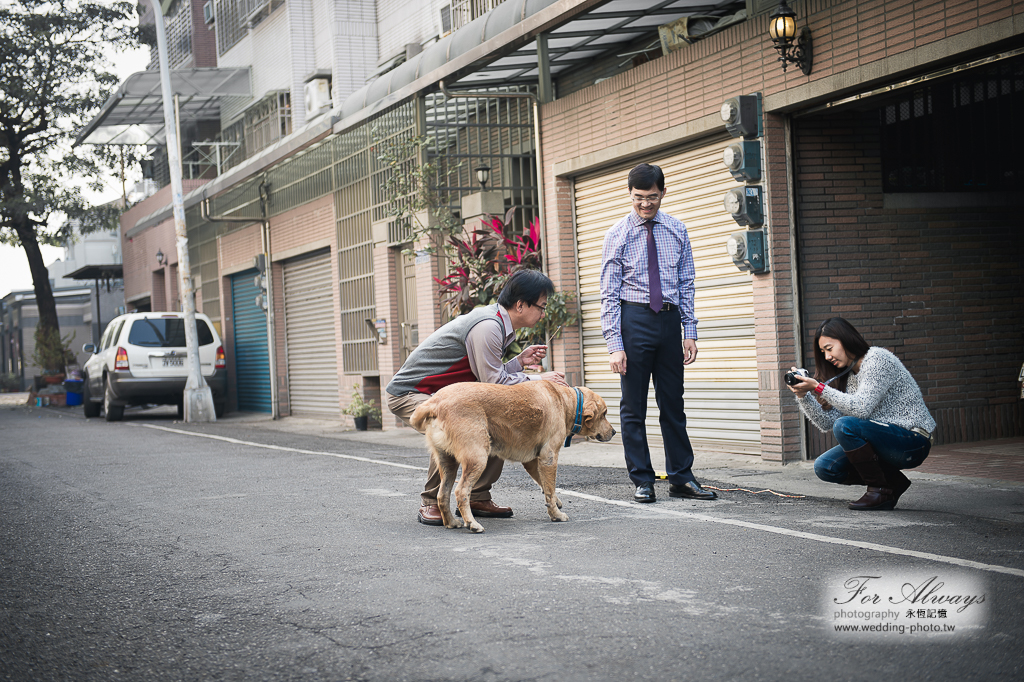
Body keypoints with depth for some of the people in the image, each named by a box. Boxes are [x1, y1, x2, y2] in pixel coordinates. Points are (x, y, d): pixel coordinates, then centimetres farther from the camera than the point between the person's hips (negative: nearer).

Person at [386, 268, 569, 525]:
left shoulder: (498, 323, 7)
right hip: (408, 394, -10)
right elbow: (493, 383, -25)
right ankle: (430, 503, -16)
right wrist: (538, 379, -15)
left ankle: (477, 498, 10)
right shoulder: (487, 326, -25)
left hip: (442, 395, 10)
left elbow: (487, 375, 9)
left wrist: (520, 361, 0)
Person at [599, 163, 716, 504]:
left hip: (669, 319, 3)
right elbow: (609, 294, -4)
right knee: (633, 406, 2)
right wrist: (614, 344, -12)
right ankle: (642, 481, 10)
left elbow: (686, 285, 11)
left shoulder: (676, 231, 7)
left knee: (673, 404, 9)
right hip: (634, 319, -3)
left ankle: (681, 478, 16)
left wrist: (690, 332, 3)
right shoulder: (618, 234, -2)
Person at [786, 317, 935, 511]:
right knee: (824, 467, -4)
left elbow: (861, 408, -26)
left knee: (845, 426, -28)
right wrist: (802, 395, -8)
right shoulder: (847, 376, 11)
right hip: (884, 440, 9)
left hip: (913, 442, -9)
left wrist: (819, 388, -25)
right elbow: (827, 422, 5)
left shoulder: (877, 359, -14)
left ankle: (880, 489, -13)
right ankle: (893, 482, 8)